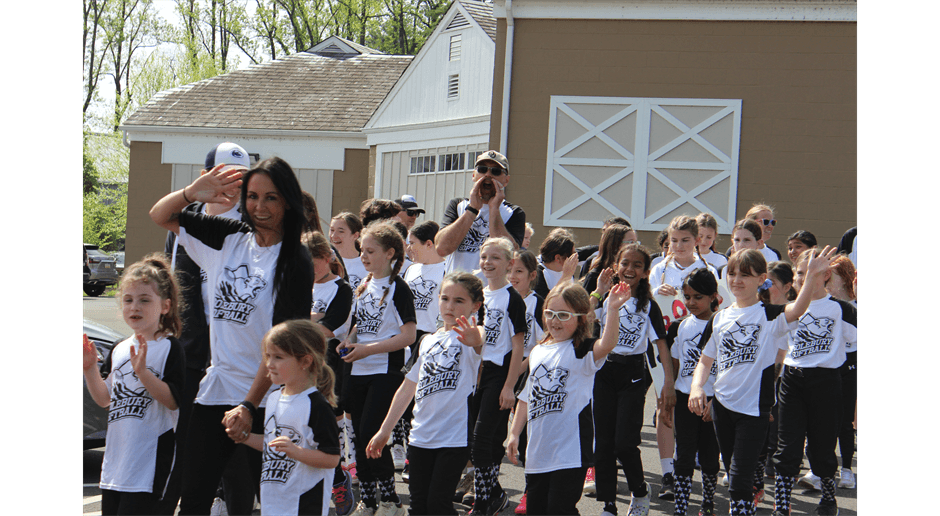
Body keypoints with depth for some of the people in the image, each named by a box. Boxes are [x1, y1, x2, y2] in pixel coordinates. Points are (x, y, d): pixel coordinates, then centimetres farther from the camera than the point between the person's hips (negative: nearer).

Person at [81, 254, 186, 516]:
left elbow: (173, 401, -17)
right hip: (116, 455, 7)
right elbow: (105, 399, 17)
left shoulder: (170, 348, -9)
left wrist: (143, 372, -27)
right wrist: (89, 369, 3)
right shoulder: (119, 350, 12)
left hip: (150, 460, -7)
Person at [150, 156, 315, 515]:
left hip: (265, 399, -5)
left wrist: (249, 405, -20)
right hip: (214, 391, 5)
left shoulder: (295, 262, -9)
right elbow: (160, 216, 14)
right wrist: (193, 192, -7)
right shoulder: (231, 238, 6)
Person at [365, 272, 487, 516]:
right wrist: (384, 431, 21)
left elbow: (480, 344, -33)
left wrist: (476, 343, -58)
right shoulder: (428, 341, 13)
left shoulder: (470, 335, -6)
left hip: (455, 438, -6)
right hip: (421, 436, 6)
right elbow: (408, 388, 20)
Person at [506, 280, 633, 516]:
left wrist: (612, 310, -44)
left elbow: (607, 345, -30)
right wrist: (515, 434, 17)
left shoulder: (581, 351, -7)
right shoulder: (538, 352, 12)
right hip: (537, 450, 7)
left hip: (569, 450, -6)